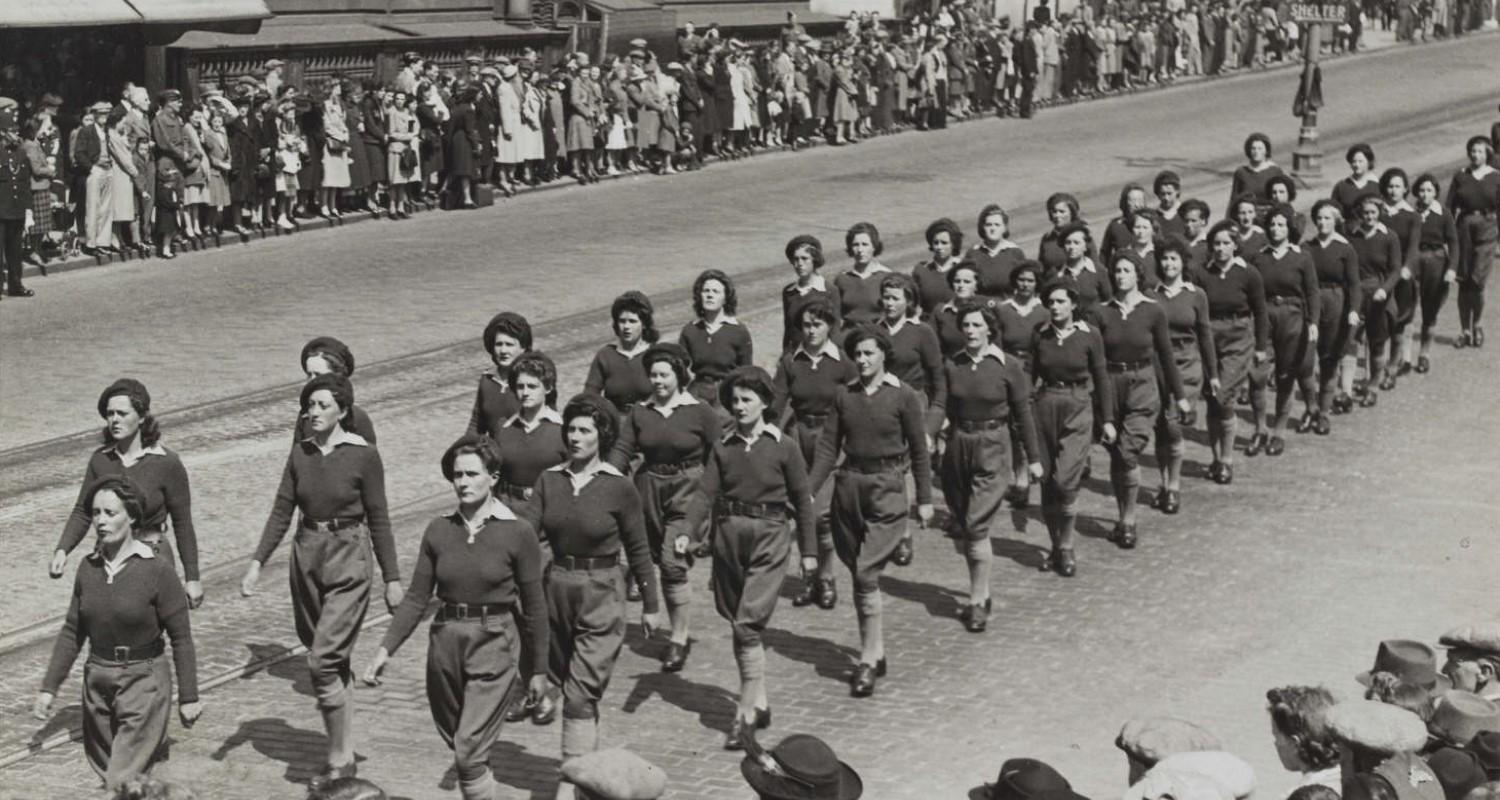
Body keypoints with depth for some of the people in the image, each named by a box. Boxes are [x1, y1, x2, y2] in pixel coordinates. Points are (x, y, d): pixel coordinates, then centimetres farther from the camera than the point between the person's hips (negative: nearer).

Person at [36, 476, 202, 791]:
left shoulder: (157, 571, -14)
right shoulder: (88, 568, 1)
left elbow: (181, 638, -9)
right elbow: (72, 632, 9)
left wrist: (188, 697, -7)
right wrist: (49, 687, 7)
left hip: (144, 681, -6)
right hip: (97, 681, 6)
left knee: (124, 783, -9)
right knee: (105, 772, 16)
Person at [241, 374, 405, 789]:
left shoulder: (363, 455, -9)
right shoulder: (301, 453, 5)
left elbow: (378, 520, -5)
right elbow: (282, 511, 6)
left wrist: (392, 578, -2)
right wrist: (256, 563, -3)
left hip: (348, 559, -5)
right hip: (306, 555, 5)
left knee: (323, 658, -13)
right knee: (334, 662, 13)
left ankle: (339, 758, -1)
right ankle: (346, 753, 23)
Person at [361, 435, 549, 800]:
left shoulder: (518, 533, -8)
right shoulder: (439, 531, 2)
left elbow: (534, 606, -2)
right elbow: (417, 598, 4)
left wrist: (538, 669, 3)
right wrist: (385, 649, -5)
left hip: (493, 646, -4)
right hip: (445, 642, 4)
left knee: (469, 752, -11)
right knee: (457, 744, 17)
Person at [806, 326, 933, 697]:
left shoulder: (903, 396, -4)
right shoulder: (844, 396, 6)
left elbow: (919, 450, 1)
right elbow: (828, 447, 6)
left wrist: (925, 499, 1)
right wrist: (808, 491, -3)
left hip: (886, 488, -5)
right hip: (849, 485, 5)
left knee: (867, 573, -13)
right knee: (859, 574, 11)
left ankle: (868, 660, -7)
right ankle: (877, 653, 23)